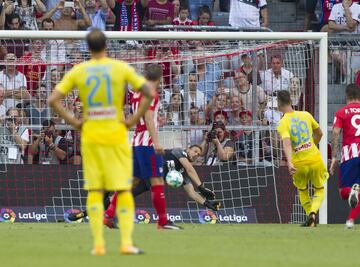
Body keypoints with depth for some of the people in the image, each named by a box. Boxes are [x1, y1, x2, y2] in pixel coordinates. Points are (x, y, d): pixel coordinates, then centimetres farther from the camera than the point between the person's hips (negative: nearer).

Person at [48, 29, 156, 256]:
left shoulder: (77, 71, 2)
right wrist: (134, 119, -3)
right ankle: (127, 243, -5)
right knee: (124, 190, 2)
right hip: (116, 135, -1)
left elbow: (53, 100, -2)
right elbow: (150, 93, -9)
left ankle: (98, 244, 2)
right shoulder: (121, 68, -2)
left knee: (94, 191, 6)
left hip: (90, 137, 2)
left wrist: (73, 122, 2)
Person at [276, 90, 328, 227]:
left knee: (302, 190, 26)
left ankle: (310, 218, 24)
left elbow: (287, 143, -26)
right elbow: (319, 134, 16)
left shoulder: (282, 123, -10)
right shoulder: (306, 115, 2)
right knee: (319, 190, 19)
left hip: (298, 164, -2)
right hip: (315, 159, 2)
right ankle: (313, 213, -7)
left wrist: (289, 163, -37)